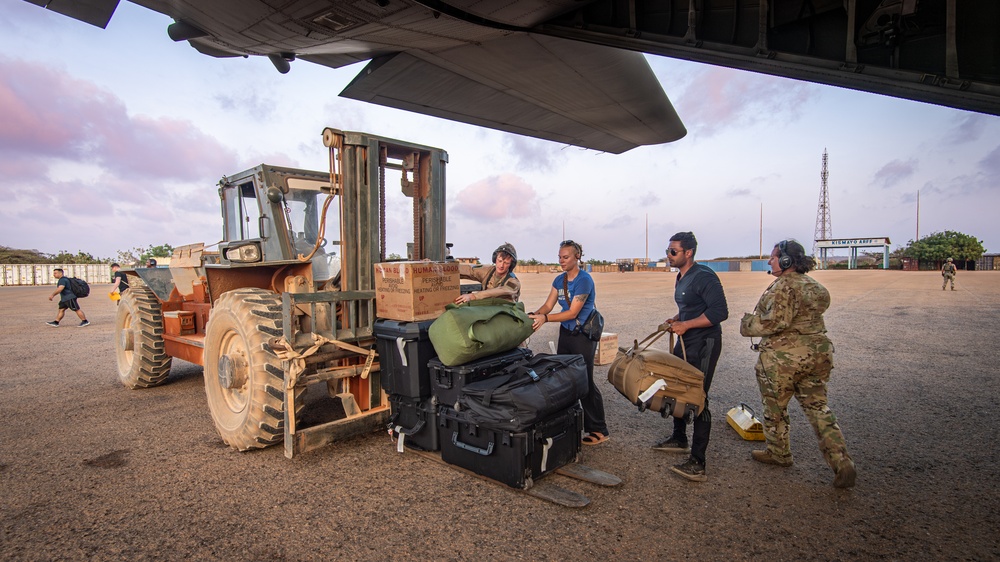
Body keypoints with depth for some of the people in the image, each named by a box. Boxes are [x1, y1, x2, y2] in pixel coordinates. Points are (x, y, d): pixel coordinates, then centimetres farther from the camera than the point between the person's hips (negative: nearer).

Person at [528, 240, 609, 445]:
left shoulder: (584, 280, -17)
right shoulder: (559, 280, 7)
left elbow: (572, 313, -21)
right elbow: (548, 305, 3)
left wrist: (545, 318, -30)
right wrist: (533, 315, -17)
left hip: (583, 334, -7)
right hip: (566, 332, 8)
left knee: (585, 382, -2)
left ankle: (599, 431, 11)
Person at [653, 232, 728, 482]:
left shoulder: (704, 276, -18)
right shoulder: (681, 277, 12)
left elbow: (720, 311, -24)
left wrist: (685, 325, -23)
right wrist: (675, 320, 5)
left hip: (704, 344, -10)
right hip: (685, 343, 10)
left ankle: (697, 463, -2)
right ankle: (679, 439, 38)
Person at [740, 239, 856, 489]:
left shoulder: (784, 286, -17)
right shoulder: (813, 285, 12)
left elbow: (775, 322, -24)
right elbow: (805, 318, 16)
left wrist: (748, 324, -10)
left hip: (783, 358, -8)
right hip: (817, 353, 9)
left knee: (775, 407, 11)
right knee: (818, 407, 13)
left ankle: (778, 453, 27)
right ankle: (842, 464, 8)